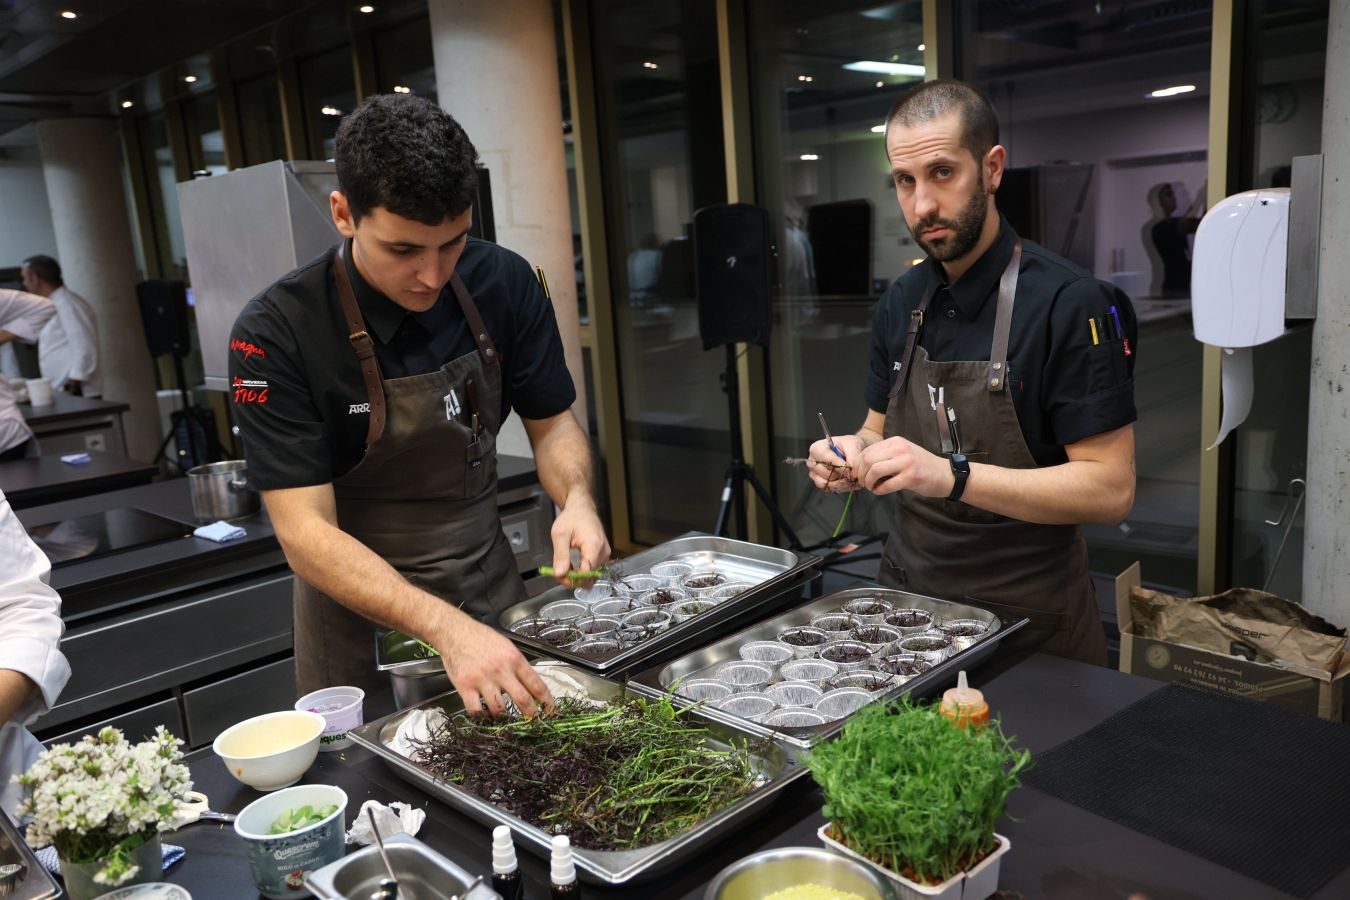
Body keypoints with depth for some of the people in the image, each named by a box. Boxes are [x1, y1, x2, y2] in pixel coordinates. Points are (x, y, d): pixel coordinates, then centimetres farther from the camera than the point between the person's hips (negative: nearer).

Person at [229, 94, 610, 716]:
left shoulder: (504, 283, -11)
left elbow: (551, 421, -1)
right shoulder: (275, 334, -23)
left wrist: (576, 499, -23)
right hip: (358, 610, -3)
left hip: (491, 593, 4)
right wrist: (445, 628, -38)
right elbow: (306, 534, -25)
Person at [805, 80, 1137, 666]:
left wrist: (952, 476, -31)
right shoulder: (899, 304, 2)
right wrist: (856, 455, -11)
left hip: (1029, 622, -5)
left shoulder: (1069, 302, -17)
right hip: (908, 598, 6)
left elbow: (1111, 489, -20)